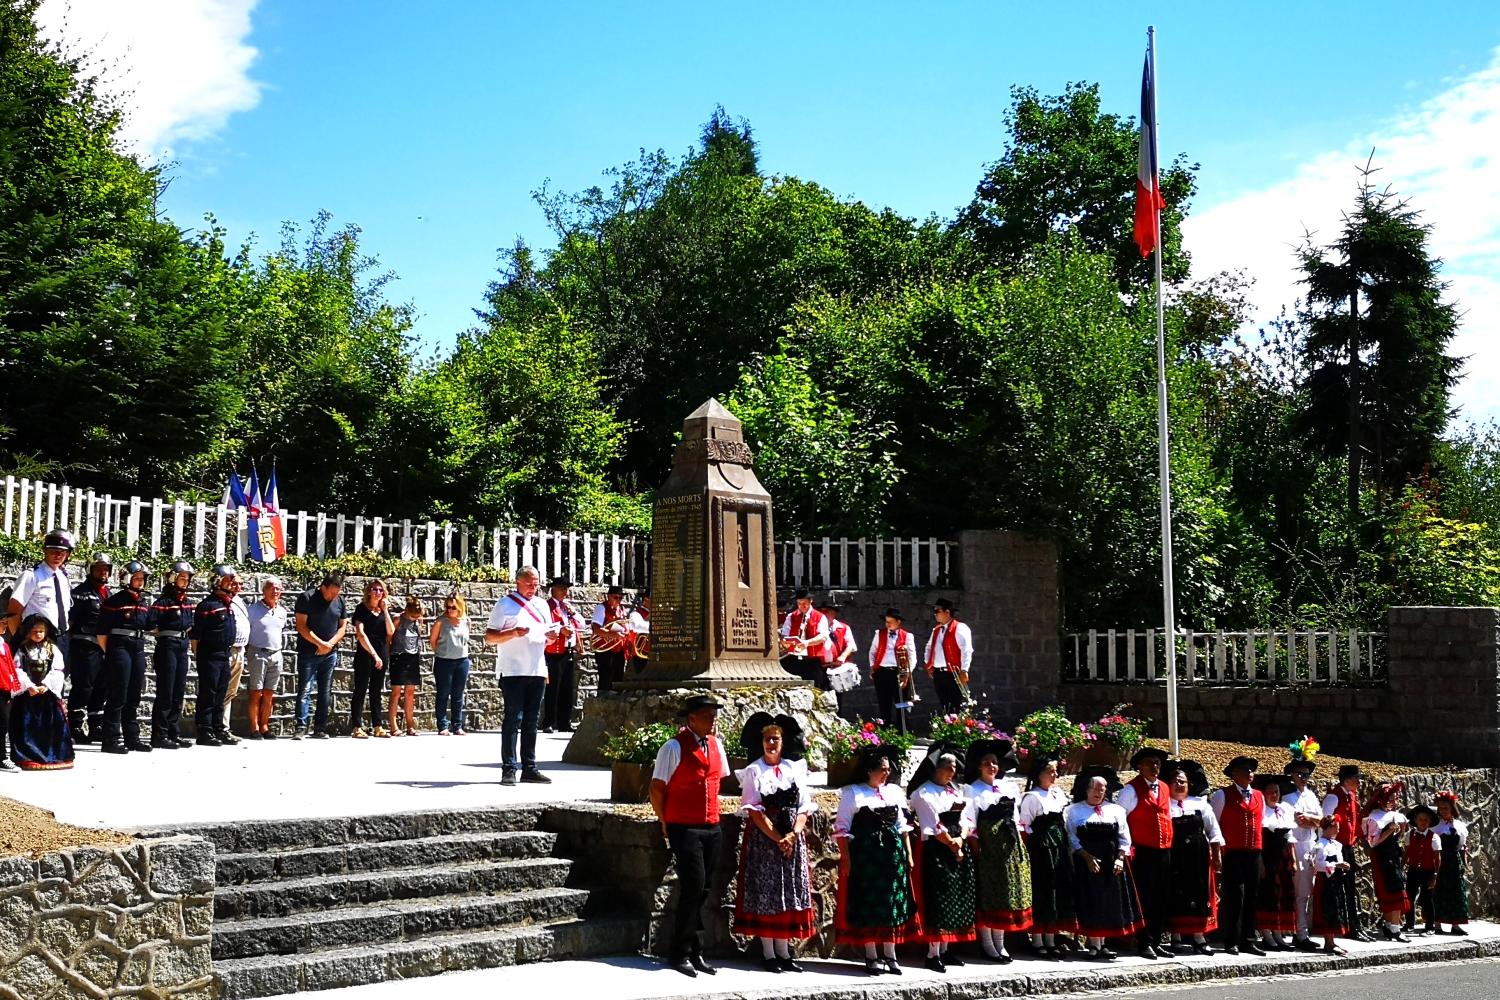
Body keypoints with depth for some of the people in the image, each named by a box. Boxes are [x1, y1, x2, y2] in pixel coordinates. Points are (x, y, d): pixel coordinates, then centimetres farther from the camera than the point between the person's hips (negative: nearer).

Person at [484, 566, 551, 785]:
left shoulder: (542, 605, 17)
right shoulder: (505, 604, -1)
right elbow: (489, 637, -5)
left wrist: (551, 636, 3)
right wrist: (514, 632, -19)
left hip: (537, 671, 6)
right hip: (513, 671, -6)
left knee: (531, 721, 7)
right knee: (513, 719, -7)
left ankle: (529, 768, 11)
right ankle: (509, 769, -6)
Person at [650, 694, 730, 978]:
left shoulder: (716, 744, 10)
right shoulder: (675, 747, -10)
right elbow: (657, 788, -7)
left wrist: (713, 812, 14)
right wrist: (665, 824, -3)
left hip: (711, 827, 6)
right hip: (684, 828, -6)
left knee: (702, 891, 8)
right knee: (693, 888, -10)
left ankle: (694, 953, 17)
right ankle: (680, 954, 2)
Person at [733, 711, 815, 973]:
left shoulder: (795, 769, 9)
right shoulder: (753, 771, 0)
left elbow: (804, 807, 5)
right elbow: (754, 810, -7)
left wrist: (793, 835, -11)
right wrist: (777, 839, -15)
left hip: (793, 840, 4)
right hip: (763, 839, -3)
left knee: (790, 893, 4)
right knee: (765, 893, -2)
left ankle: (784, 952, 11)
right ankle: (768, 954, 3)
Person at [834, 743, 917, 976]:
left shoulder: (894, 792, 13)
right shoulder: (852, 793, -2)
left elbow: (903, 826, 16)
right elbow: (842, 828, -5)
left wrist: (908, 854, 10)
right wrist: (845, 858, -11)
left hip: (893, 854, 4)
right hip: (864, 855, -4)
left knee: (892, 903, 5)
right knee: (867, 904, -1)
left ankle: (890, 955, 13)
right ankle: (871, 956, 7)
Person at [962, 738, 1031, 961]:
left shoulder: (1009, 787, 13)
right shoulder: (973, 790, -3)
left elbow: (1016, 817, 15)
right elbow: (970, 825, -8)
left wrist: (1017, 844, 7)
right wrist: (977, 851, -13)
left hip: (1009, 847, 5)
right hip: (987, 848, -5)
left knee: (1007, 894, 7)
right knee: (987, 895, -2)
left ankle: (999, 943, 16)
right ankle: (987, 945, 5)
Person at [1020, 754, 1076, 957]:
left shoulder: (1059, 794, 12)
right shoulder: (1031, 797, -9)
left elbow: (1064, 820, 17)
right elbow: (1024, 826, -10)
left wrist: (1066, 847, 10)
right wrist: (1029, 850, -15)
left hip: (1060, 847, 7)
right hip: (1040, 847, -7)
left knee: (1058, 891, 8)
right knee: (1041, 893, -3)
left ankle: (1051, 941, 16)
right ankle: (1037, 942, 5)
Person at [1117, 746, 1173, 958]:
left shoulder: (1164, 788, 15)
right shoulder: (1131, 789, -6)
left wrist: (1169, 842, 15)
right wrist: (1128, 848, -11)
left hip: (1164, 851, 7)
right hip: (1143, 851, -7)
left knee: (1160, 900, 10)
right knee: (1144, 899, -4)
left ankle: (1156, 942, 17)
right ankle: (1144, 944, 1)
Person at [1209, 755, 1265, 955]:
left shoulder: (1259, 796, 17)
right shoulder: (1222, 795, 1)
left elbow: (1262, 823, 23)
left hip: (1254, 854, 5)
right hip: (1232, 854, -5)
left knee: (1251, 898, 7)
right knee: (1234, 897, -6)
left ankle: (1248, 940, 15)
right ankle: (1232, 942, 0)